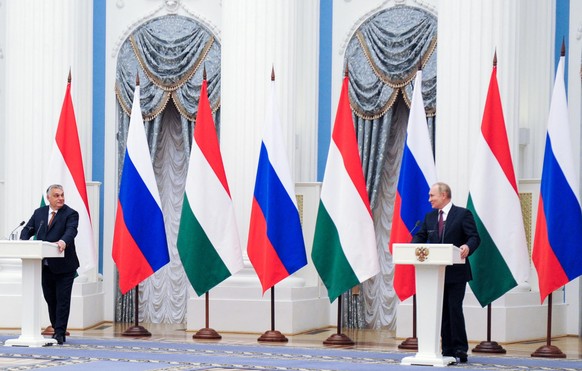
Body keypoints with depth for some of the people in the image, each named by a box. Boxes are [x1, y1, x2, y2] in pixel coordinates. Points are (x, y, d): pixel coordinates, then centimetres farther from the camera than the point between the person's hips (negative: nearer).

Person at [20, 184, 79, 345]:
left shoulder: (71, 214, -5)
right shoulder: (39, 213, 11)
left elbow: (71, 230, -22)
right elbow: (28, 230, 7)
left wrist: (64, 241, -43)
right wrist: (23, 242, -15)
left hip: (63, 266, -5)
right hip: (45, 265, 5)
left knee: (62, 299, -3)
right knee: (50, 299, 13)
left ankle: (60, 334, -1)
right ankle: (56, 329, 26)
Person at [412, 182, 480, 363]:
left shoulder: (463, 214, -3)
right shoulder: (430, 217, 14)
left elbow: (475, 237, -9)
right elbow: (420, 236, 13)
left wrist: (468, 247, -30)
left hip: (456, 273, -6)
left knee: (454, 309, -10)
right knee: (443, 312, 7)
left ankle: (460, 350, -4)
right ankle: (448, 350, 12)